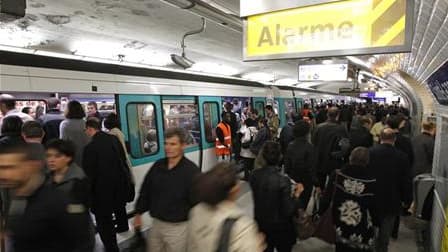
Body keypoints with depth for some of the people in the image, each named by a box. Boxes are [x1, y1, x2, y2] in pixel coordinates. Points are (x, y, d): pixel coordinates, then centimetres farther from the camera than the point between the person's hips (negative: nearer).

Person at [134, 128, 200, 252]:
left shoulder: (191, 170, -19)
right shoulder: (157, 166, -2)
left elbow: (196, 201, -17)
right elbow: (145, 191, 10)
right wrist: (138, 214, 14)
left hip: (177, 227, -5)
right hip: (156, 223, 6)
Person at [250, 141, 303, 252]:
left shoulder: (255, 175, -14)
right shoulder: (283, 180, -28)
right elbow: (288, 211, -22)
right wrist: (296, 194, -11)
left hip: (261, 224, 4)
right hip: (280, 227, -4)